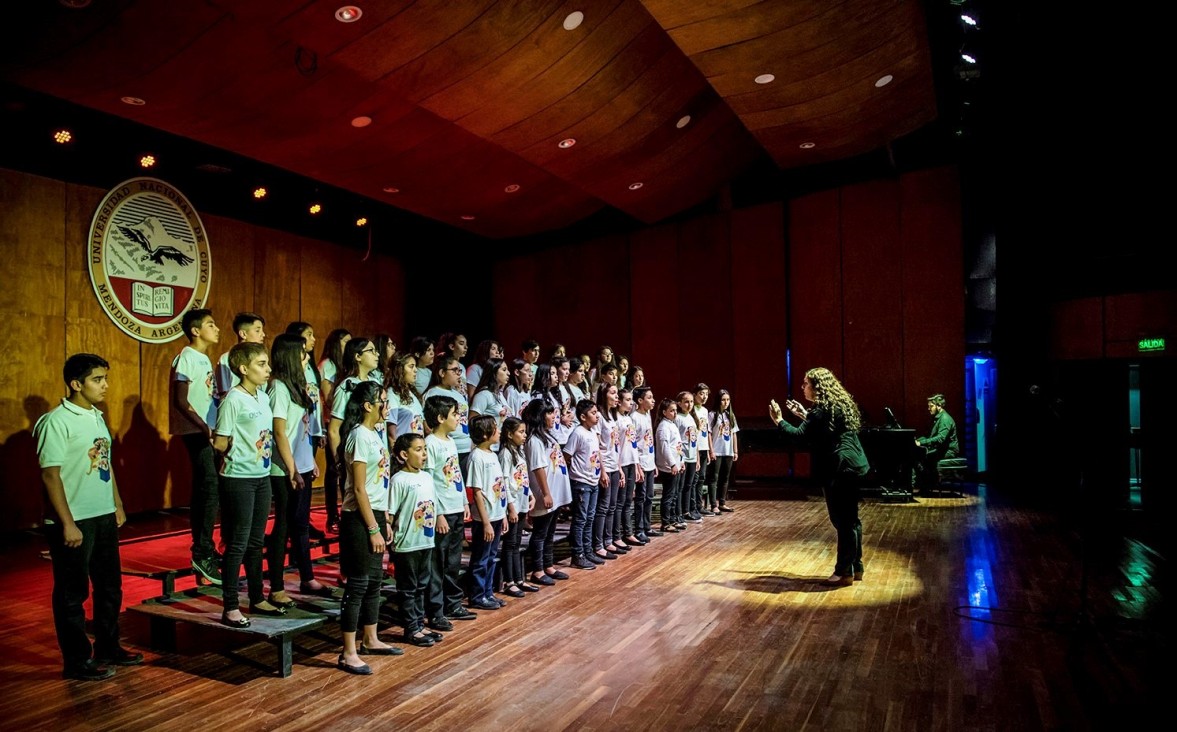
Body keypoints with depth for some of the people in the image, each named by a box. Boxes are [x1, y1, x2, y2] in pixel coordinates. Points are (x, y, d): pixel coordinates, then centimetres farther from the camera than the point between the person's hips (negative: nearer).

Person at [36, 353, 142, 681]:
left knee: (110, 586, 16)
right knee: (72, 593, 5)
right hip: (75, 522, -8)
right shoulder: (57, 422, -14)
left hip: (104, 517, 8)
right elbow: (50, 474, -17)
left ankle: (108, 648, 30)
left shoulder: (97, 417, 10)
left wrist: (117, 505, 16)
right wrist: (67, 524, -18)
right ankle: (77, 662, 17)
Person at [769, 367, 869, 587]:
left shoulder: (822, 408, -14)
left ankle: (844, 572, 3)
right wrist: (805, 416, 30)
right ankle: (855, 567, 24)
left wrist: (779, 420, -10)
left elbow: (800, 435, -20)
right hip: (851, 465, 10)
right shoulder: (838, 404, 16)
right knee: (850, 518, 16)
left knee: (842, 520, -4)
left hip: (838, 468, -10)